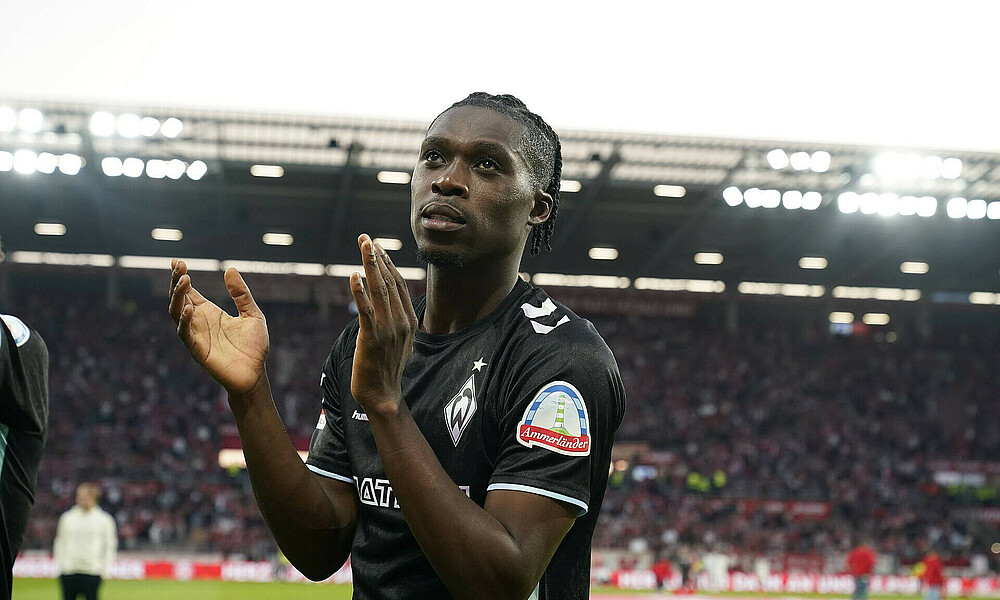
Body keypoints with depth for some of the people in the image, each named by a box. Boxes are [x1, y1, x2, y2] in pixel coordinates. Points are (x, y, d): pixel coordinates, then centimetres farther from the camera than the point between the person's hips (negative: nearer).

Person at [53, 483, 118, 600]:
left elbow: (110, 546, 7)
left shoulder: (104, 519, 5)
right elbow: (60, 543, 15)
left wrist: (105, 569, -3)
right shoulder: (67, 518, 11)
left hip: (93, 572, -2)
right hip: (68, 572, 2)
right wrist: (59, 566, 6)